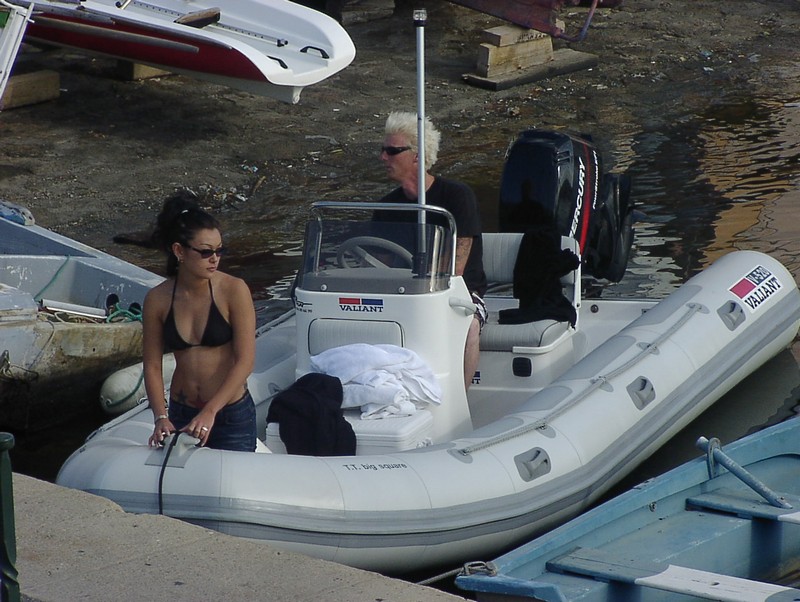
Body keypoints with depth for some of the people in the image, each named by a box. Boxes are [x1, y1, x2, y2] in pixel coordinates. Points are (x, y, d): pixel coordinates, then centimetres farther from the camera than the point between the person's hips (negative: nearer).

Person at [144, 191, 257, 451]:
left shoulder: (233, 290, -13)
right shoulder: (157, 300, -5)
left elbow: (245, 361, -15)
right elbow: (152, 366, -1)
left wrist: (209, 412, -21)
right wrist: (161, 417, -14)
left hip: (231, 416, -2)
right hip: (181, 413, 2)